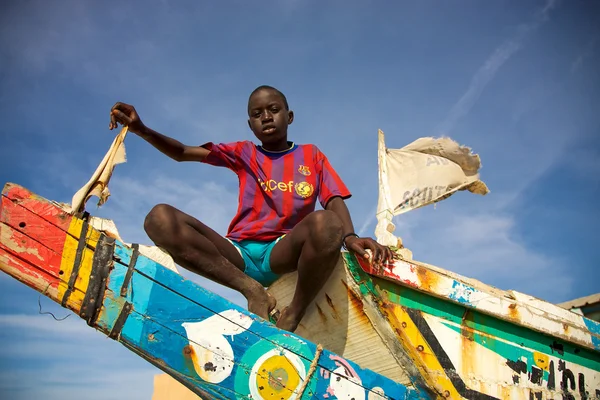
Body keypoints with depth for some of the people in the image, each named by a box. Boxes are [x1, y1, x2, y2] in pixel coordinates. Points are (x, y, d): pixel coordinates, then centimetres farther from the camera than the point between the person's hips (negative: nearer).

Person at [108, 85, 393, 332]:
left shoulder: (311, 155, 14)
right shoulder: (243, 153, 16)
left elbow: (334, 201, 2)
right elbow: (182, 152, 7)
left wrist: (349, 237, -20)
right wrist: (141, 130, -11)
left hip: (282, 252, -1)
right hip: (239, 254, 2)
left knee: (326, 223, -36)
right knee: (160, 218, -22)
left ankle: (294, 316, -16)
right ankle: (253, 291, -21)